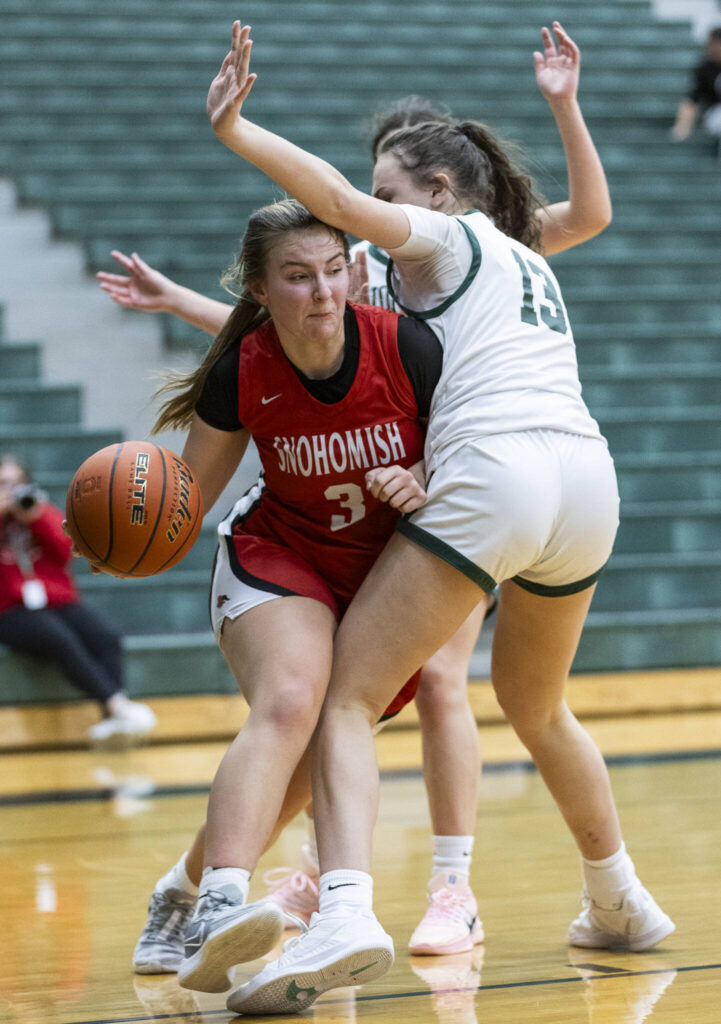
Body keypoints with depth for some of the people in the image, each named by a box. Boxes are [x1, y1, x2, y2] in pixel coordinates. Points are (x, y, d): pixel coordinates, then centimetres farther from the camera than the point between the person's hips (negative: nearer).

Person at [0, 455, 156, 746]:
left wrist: (36, 518, -6)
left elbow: (63, 553, 5)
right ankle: (118, 704, -47)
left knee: (106, 637, -26)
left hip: (59, 601, 4)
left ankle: (111, 720, -41)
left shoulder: (45, 512, 20)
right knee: (62, 640, -35)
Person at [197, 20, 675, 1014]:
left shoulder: (441, 241, 9)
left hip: (491, 475, -8)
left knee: (347, 697, -8)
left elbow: (337, 198, -8)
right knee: (536, 706, 31)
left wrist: (231, 127, -7)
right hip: (588, 476, 8)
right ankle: (620, 904, 39)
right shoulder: (530, 264, 31)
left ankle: (345, 913, -29)